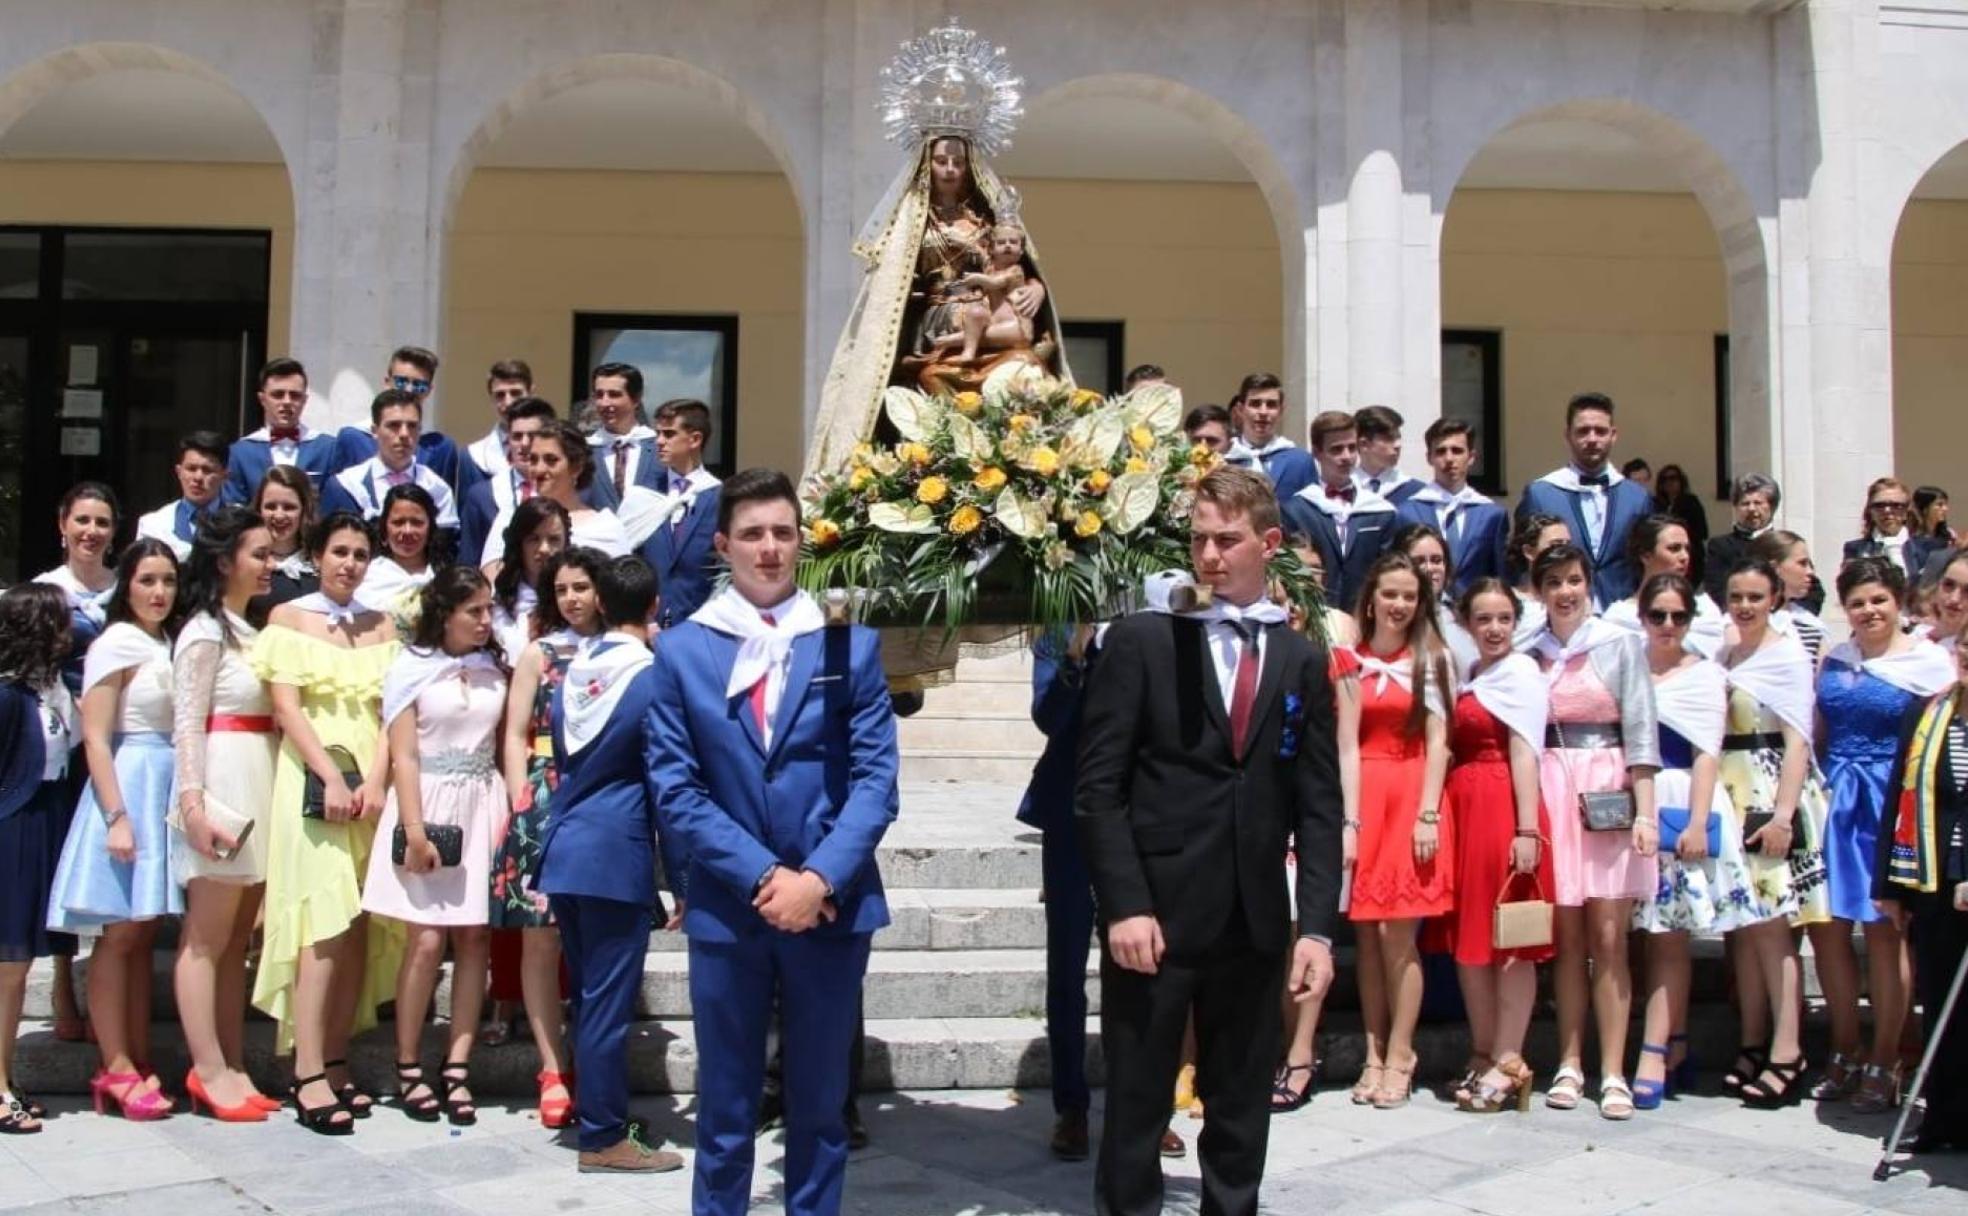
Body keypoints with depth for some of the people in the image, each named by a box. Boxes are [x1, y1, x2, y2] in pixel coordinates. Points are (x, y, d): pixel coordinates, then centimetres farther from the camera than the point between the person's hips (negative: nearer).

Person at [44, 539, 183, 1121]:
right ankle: (116, 1069, 2)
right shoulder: (117, 643, -7)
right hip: (129, 786, -7)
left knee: (144, 933, 9)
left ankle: (137, 1063, 13)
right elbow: (95, 738, -11)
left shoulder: (168, 645, 14)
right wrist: (117, 816, -17)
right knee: (120, 933, -3)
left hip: (166, 791, 7)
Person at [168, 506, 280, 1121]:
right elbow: (187, 725, -12)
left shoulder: (251, 632, 18)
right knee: (206, 941, -3)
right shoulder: (205, 632, -6)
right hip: (222, 788, -8)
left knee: (238, 940, 10)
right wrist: (192, 803, -22)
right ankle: (210, 1073, 1)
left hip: (257, 791, 8)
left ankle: (232, 1069, 15)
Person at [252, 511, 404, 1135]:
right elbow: (287, 706, -4)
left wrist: (375, 780, -10)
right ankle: (309, 1076, -12)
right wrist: (332, 777, -16)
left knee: (362, 928, 1)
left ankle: (337, 1062, 8)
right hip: (312, 778, -4)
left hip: (372, 782, 4)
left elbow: (392, 709, 6)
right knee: (325, 924, -12)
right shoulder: (287, 617, 6)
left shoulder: (382, 626, 15)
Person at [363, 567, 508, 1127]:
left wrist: (511, 815, 3)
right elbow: (402, 755, -4)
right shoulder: (412, 667, 0)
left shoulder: (493, 667, 10)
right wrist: (415, 830, -11)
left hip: (483, 806, 4)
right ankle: (407, 1069, 7)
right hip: (429, 804, -4)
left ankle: (456, 1069, 6)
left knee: (475, 937, 0)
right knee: (428, 939, -6)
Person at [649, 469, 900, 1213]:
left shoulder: (851, 644, 2)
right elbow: (674, 788, -3)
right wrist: (761, 875, -13)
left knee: (820, 1105, 11)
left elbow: (875, 777, -3)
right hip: (726, 908, 0)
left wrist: (818, 879, -15)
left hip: (833, 906, 0)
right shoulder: (682, 650, 3)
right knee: (725, 1108, 10)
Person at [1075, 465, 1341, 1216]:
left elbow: (1319, 805, 7)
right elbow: (1098, 786, -5)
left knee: (1242, 1115, 12)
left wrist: (1318, 926, -2)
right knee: (1136, 1108, 5)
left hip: (1254, 923, 3)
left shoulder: (1303, 661, 10)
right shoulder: (1142, 640, -1)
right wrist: (1124, 905, -13)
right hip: (1155, 913, -3)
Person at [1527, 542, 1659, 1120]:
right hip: (1550, 794, 2)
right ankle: (1569, 1064, 12)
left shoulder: (1620, 645, 3)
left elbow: (1641, 731, -1)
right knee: (1567, 936, 5)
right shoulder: (1529, 652, 9)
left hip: (1609, 793, -2)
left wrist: (1645, 812, -9)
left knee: (1608, 937, -4)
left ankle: (1613, 1072, 0)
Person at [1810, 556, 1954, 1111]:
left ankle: (1883, 1063, 11)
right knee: (1827, 928, 3)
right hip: (1835, 802, 5)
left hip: (1892, 805, -4)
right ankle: (1844, 1054, 17)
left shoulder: (1930, 661, -3)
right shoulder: (1833, 659, 12)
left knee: (1883, 929, 0)